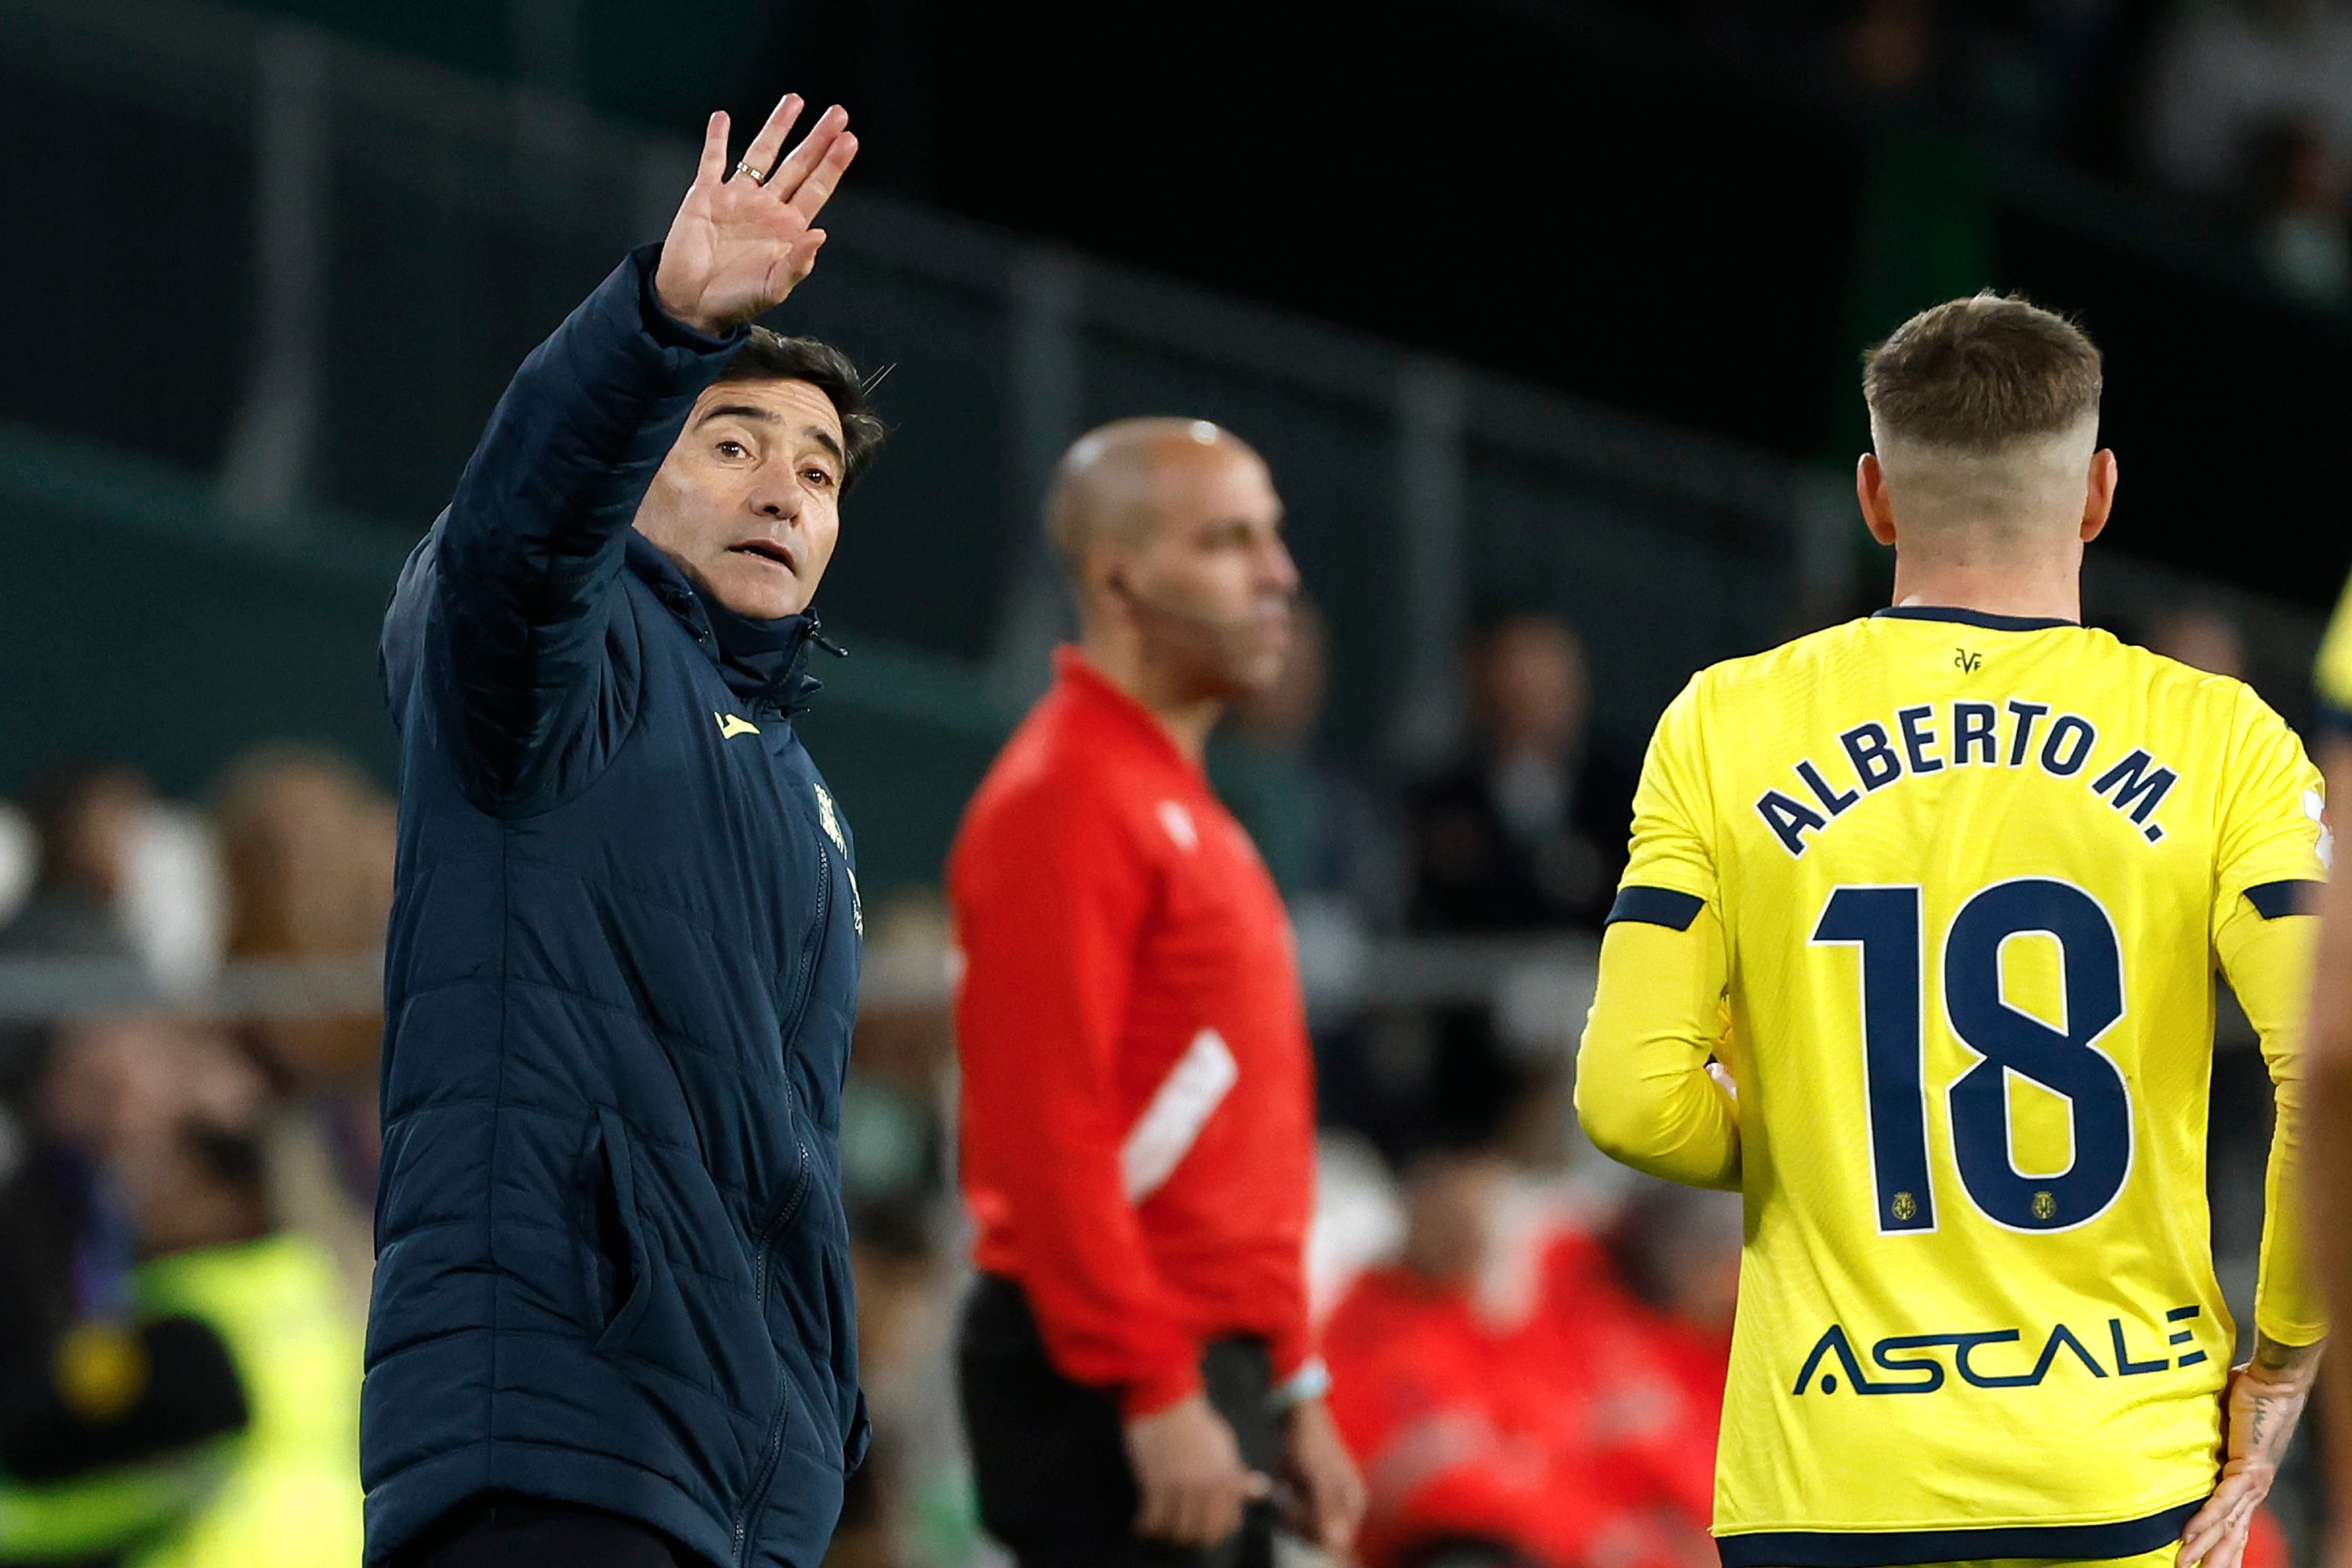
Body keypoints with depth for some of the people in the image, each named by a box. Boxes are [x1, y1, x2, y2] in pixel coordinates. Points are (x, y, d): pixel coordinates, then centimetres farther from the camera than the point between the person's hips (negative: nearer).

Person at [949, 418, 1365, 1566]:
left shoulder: (1181, 801, 20)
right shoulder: (1065, 800, -11)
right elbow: (1047, 1135, -19)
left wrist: (1291, 1390, 21)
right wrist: (1157, 1393, -22)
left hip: (1209, 1373, 10)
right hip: (1109, 1387, -10)